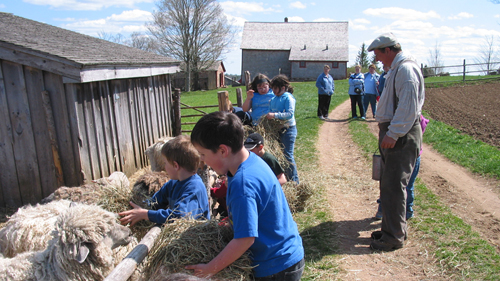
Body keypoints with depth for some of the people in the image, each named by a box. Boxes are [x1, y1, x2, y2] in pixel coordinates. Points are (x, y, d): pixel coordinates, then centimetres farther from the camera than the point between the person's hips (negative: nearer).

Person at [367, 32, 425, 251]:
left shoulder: (406, 69, -14)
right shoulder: (396, 69, 18)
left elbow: (408, 106, -23)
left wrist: (393, 134, -24)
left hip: (401, 135, -11)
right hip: (393, 132, 11)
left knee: (393, 186, -7)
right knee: (389, 184, 16)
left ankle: (394, 237, 3)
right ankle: (393, 228, 28)